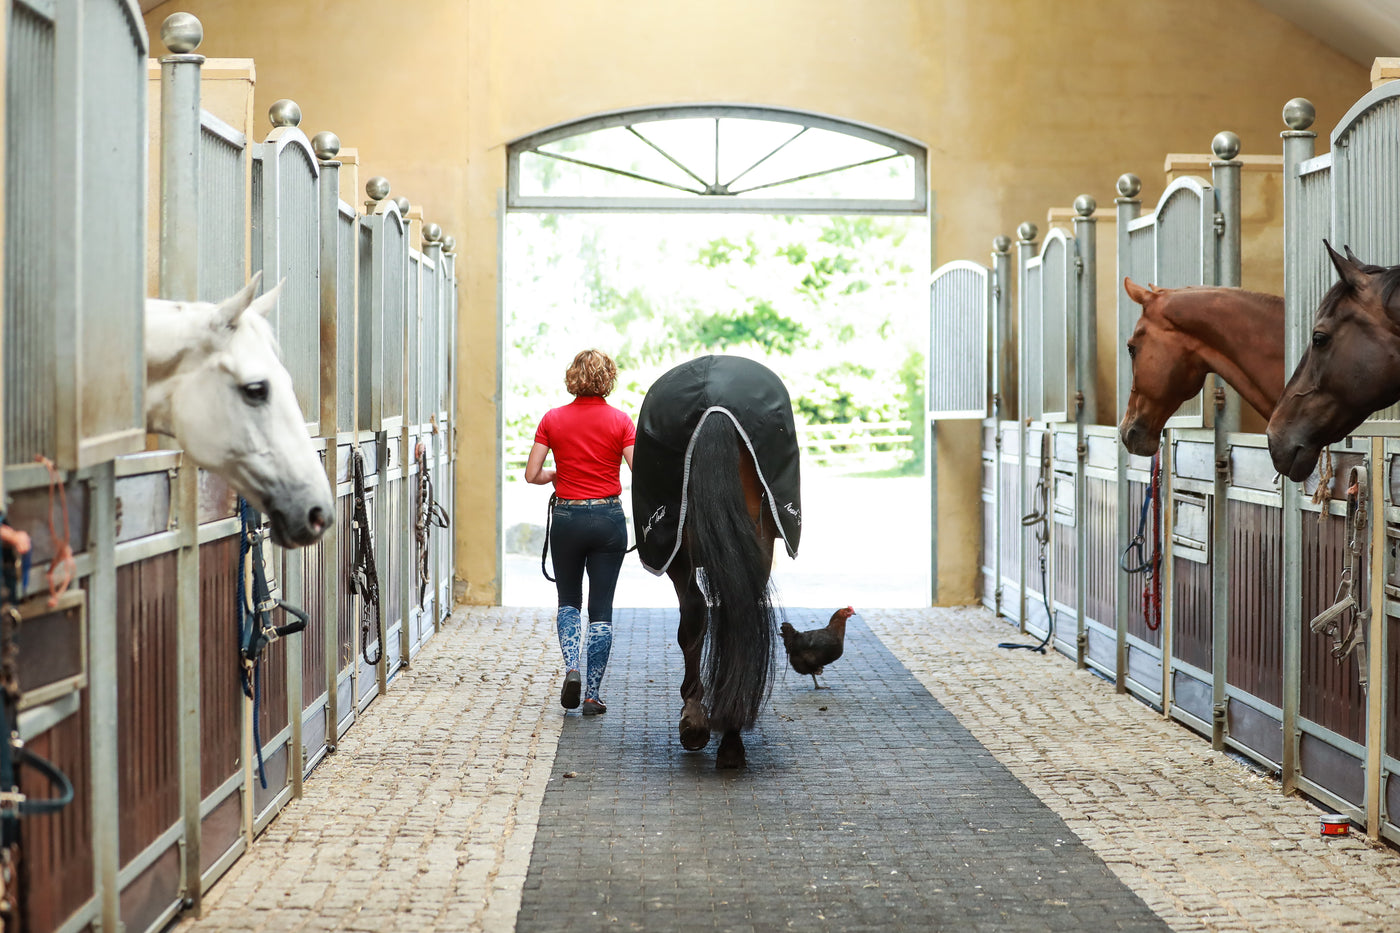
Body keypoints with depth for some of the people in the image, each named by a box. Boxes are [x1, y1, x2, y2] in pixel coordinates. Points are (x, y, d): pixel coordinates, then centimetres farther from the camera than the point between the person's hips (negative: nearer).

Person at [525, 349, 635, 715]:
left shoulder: (553, 419, -2)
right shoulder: (620, 421, -6)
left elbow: (532, 475, -3)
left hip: (566, 519, 1)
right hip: (608, 518, -1)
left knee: (568, 600, 19)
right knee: (601, 608, 6)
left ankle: (572, 667, -5)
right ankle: (593, 695, 6)